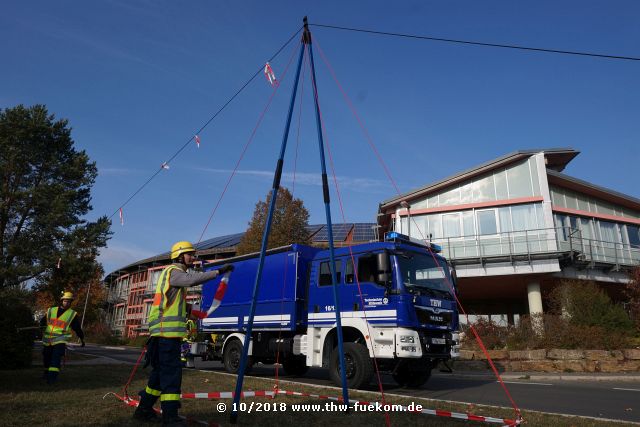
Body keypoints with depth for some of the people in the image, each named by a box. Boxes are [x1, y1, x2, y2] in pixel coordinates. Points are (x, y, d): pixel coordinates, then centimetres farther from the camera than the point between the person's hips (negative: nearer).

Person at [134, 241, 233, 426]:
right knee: (171, 371, -10)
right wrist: (218, 271, -30)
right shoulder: (173, 271, -7)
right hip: (167, 330, -10)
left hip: (167, 331, 10)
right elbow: (192, 279, -29)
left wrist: (186, 309, 15)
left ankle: (144, 409, 25)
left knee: (161, 371, 15)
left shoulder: (175, 273, 25)